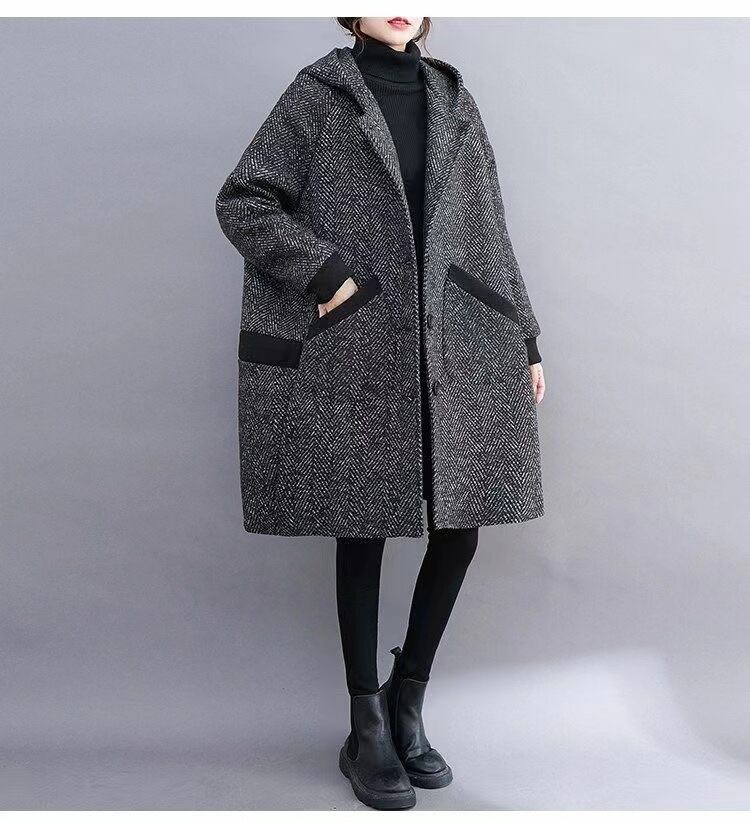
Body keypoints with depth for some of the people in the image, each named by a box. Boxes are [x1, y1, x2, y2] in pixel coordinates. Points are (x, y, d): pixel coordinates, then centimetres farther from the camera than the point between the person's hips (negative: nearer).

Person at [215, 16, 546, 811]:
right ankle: (367, 730, 17)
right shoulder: (319, 91, 4)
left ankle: (408, 702, 23)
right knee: (364, 530, 3)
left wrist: (524, 336, 13)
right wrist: (326, 274, -12)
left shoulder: (452, 100, 15)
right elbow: (241, 202, -2)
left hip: (456, 348, 4)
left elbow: (486, 230, 15)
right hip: (358, 351, -4)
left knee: (459, 526, 3)